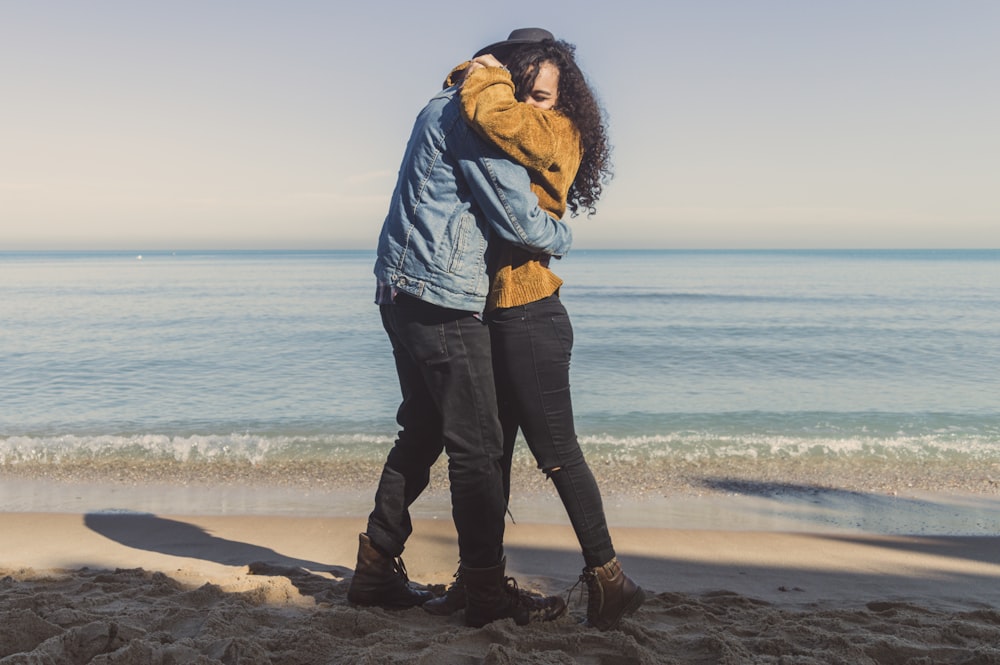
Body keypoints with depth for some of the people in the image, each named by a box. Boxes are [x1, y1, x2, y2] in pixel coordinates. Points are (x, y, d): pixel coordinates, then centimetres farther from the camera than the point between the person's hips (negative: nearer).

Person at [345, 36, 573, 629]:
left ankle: (376, 568, 23)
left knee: (423, 433, 16)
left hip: (403, 291, 10)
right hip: (441, 297, -10)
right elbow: (521, 223, -15)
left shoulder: (447, 106, 20)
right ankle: (489, 591, 7)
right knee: (477, 446, -3)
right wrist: (563, 236, 5)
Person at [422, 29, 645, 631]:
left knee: (557, 452, -3)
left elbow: (496, 116, -26)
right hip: (496, 316, 9)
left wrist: (485, 74, -6)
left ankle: (607, 578, 10)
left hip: (529, 316, -9)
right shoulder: (515, 138, 14)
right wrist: (476, 74, 3)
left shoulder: (559, 132, -8)